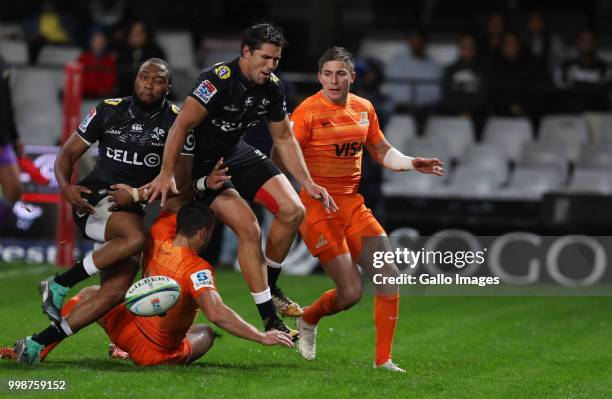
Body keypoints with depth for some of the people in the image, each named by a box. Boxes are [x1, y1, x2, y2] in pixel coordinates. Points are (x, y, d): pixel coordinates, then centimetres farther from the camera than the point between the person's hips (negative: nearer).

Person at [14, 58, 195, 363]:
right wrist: (65, 186, -13)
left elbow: (181, 180, -3)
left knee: (115, 292, -16)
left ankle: (37, 344, -13)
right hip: (93, 201, -2)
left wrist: (136, 195, -14)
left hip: (132, 210, 3)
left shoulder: (176, 122, 1)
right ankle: (58, 285, -21)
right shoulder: (109, 111, 3)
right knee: (137, 238, -34)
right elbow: (68, 153, 8)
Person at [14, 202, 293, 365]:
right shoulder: (197, 269, -24)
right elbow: (217, 314, -35)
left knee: (89, 295, 31)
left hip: (126, 330, 3)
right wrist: (262, 337, -32)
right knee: (205, 333, 31)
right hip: (159, 354, -3)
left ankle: (37, 349, 16)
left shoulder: (158, 239, -9)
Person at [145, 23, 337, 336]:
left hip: (237, 153, 8)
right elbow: (181, 125, -29)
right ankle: (270, 320, -13)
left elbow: (284, 138, 8)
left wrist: (308, 183, 2)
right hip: (203, 163, -7)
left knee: (293, 210, -7)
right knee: (249, 229, -20)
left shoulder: (272, 87, -3)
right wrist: (166, 175, -33)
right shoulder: (219, 80, -26)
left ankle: (270, 286, 14)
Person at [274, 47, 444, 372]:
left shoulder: (364, 109, 8)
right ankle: (307, 320, 22)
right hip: (317, 206, -6)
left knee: (389, 277, -5)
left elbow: (383, 152, 21)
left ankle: (383, 359, 4)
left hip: (352, 202, 6)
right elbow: (279, 159, -13)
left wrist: (412, 163, 4)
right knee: (351, 291, -10)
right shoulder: (308, 111, -11)